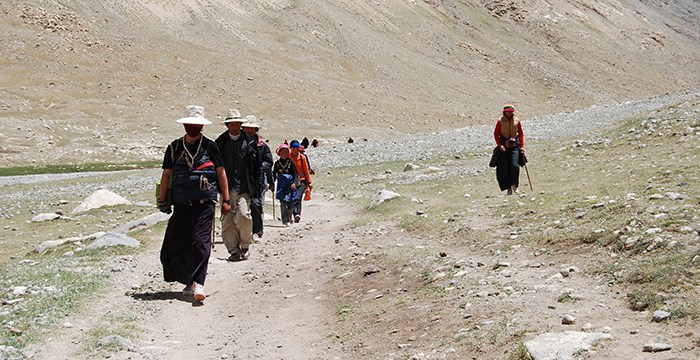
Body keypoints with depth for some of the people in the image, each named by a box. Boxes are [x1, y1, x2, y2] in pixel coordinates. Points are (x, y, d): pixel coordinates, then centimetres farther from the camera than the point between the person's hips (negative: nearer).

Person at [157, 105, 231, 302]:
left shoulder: (210, 146, 5)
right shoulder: (175, 147, 10)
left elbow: (221, 173, 9)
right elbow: (166, 174, 15)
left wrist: (226, 199, 7)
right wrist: (162, 199, 10)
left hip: (205, 201, -3)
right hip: (181, 202, 3)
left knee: (201, 240, -13)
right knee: (177, 242, 3)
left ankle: (198, 283, -15)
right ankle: (189, 282, 18)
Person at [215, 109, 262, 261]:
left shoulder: (249, 142, 6)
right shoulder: (220, 142, 8)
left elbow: (256, 167, 8)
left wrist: (257, 188, 4)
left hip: (244, 187, -1)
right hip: (226, 187, 2)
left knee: (243, 215, -15)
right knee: (227, 220, -1)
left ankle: (245, 245, 7)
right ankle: (234, 250, 9)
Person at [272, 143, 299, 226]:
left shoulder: (290, 162, 2)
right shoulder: (277, 163, 8)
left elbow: (296, 174, -1)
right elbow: (274, 175, 13)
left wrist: (294, 183, -16)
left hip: (290, 185, -1)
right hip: (281, 185, 1)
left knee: (290, 203, 1)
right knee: (283, 203, -8)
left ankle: (289, 219, 22)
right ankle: (285, 220, -8)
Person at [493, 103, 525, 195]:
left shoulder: (517, 121, 3)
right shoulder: (500, 121, -1)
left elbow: (521, 134, 10)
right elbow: (496, 134, 4)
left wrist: (522, 146, 2)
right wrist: (500, 145, -9)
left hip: (515, 146, 0)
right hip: (504, 147, 0)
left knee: (514, 165, -15)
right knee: (505, 168, -1)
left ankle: (515, 184, 6)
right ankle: (509, 188, 11)